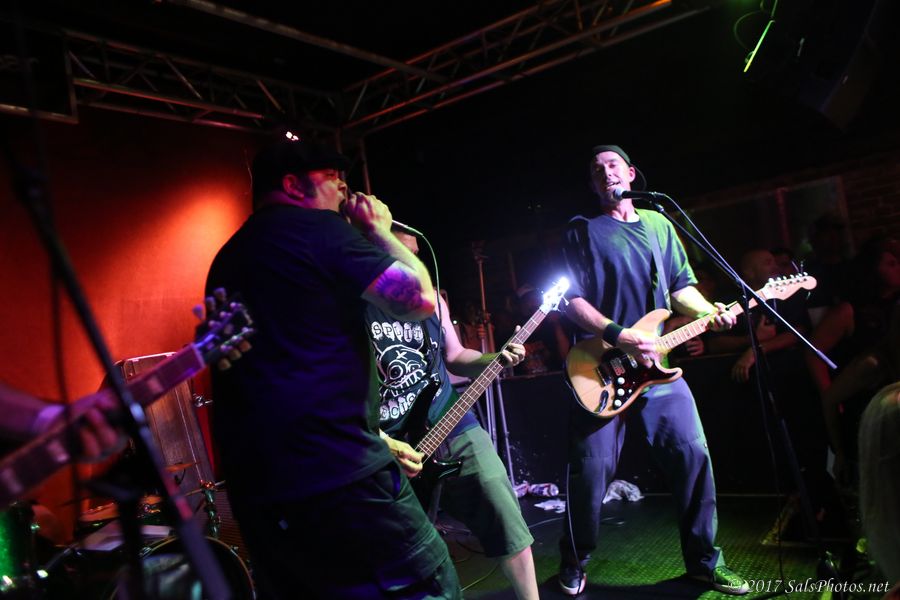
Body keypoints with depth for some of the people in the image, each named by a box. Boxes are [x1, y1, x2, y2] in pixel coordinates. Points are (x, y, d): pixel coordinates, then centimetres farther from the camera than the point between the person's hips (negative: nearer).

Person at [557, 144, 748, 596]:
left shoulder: (659, 224, 16)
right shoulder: (581, 231, 3)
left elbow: (681, 286, 16)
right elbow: (571, 299, -6)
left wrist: (709, 311, -5)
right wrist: (618, 335, -18)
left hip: (657, 365, 4)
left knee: (693, 455, 2)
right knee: (591, 470, -4)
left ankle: (704, 560, 23)